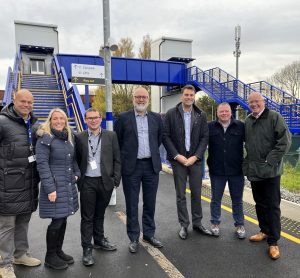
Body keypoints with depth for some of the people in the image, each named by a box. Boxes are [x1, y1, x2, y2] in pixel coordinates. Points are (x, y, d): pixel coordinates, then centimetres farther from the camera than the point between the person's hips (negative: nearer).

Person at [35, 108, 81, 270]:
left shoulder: (68, 137, 12)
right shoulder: (45, 138, -9)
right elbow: (42, 164, -15)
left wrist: (77, 174, 4)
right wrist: (50, 188, -19)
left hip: (68, 184, 7)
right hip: (54, 185, -7)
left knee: (63, 219, 13)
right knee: (57, 221, -1)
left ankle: (58, 251, 30)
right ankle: (50, 257, 18)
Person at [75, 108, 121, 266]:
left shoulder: (111, 136, 2)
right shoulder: (79, 137, 0)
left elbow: (117, 159, 3)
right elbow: (76, 160, 4)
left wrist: (116, 180, -2)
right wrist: (78, 178, -1)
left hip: (105, 181, 1)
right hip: (87, 183, -1)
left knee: (100, 214, 18)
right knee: (87, 217, 7)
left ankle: (99, 240, 36)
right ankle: (87, 249, 19)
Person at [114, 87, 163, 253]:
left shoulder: (156, 118, 6)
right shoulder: (123, 118, -3)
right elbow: (117, 141, 3)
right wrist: (127, 155, 7)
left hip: (151, 165, 3)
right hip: (131, 166, -3)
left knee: (150, 203, 13)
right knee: (132, 204, 7)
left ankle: (149, 234, 30)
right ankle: (133, 238, 22)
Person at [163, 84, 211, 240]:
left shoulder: (201, 115, 5)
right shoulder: (171, 114, -2)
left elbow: (205, 137, 2)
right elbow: (165, 136, -5)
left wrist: (195, 156, -9)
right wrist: (177, 155, -12)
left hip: (195, 159, 2)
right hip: (178, 160, -2)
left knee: (196, 193, 10)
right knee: (181, 195, 7)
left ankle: (197, 223, 26)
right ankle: (183, 225, 20)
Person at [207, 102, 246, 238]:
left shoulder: (241, 126, -1)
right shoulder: (210, 127, 0)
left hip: (236, 171, 0)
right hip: (216, 171, 0)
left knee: (237, 200, 13)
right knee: (216, 199, 13)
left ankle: (239, 225, 30)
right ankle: (215, 223, 30)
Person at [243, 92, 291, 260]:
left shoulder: (274, 117, -8)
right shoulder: (247, 121, 10)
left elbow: (285, 141, -14)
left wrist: (269, 161, -16)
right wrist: (248, 162, 9)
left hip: (270, 171, -6)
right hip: (254, 170, 6)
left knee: (272, 206, 1)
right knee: (260, 203, 17)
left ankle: (273, 241, 12)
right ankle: (265, 231, 34)